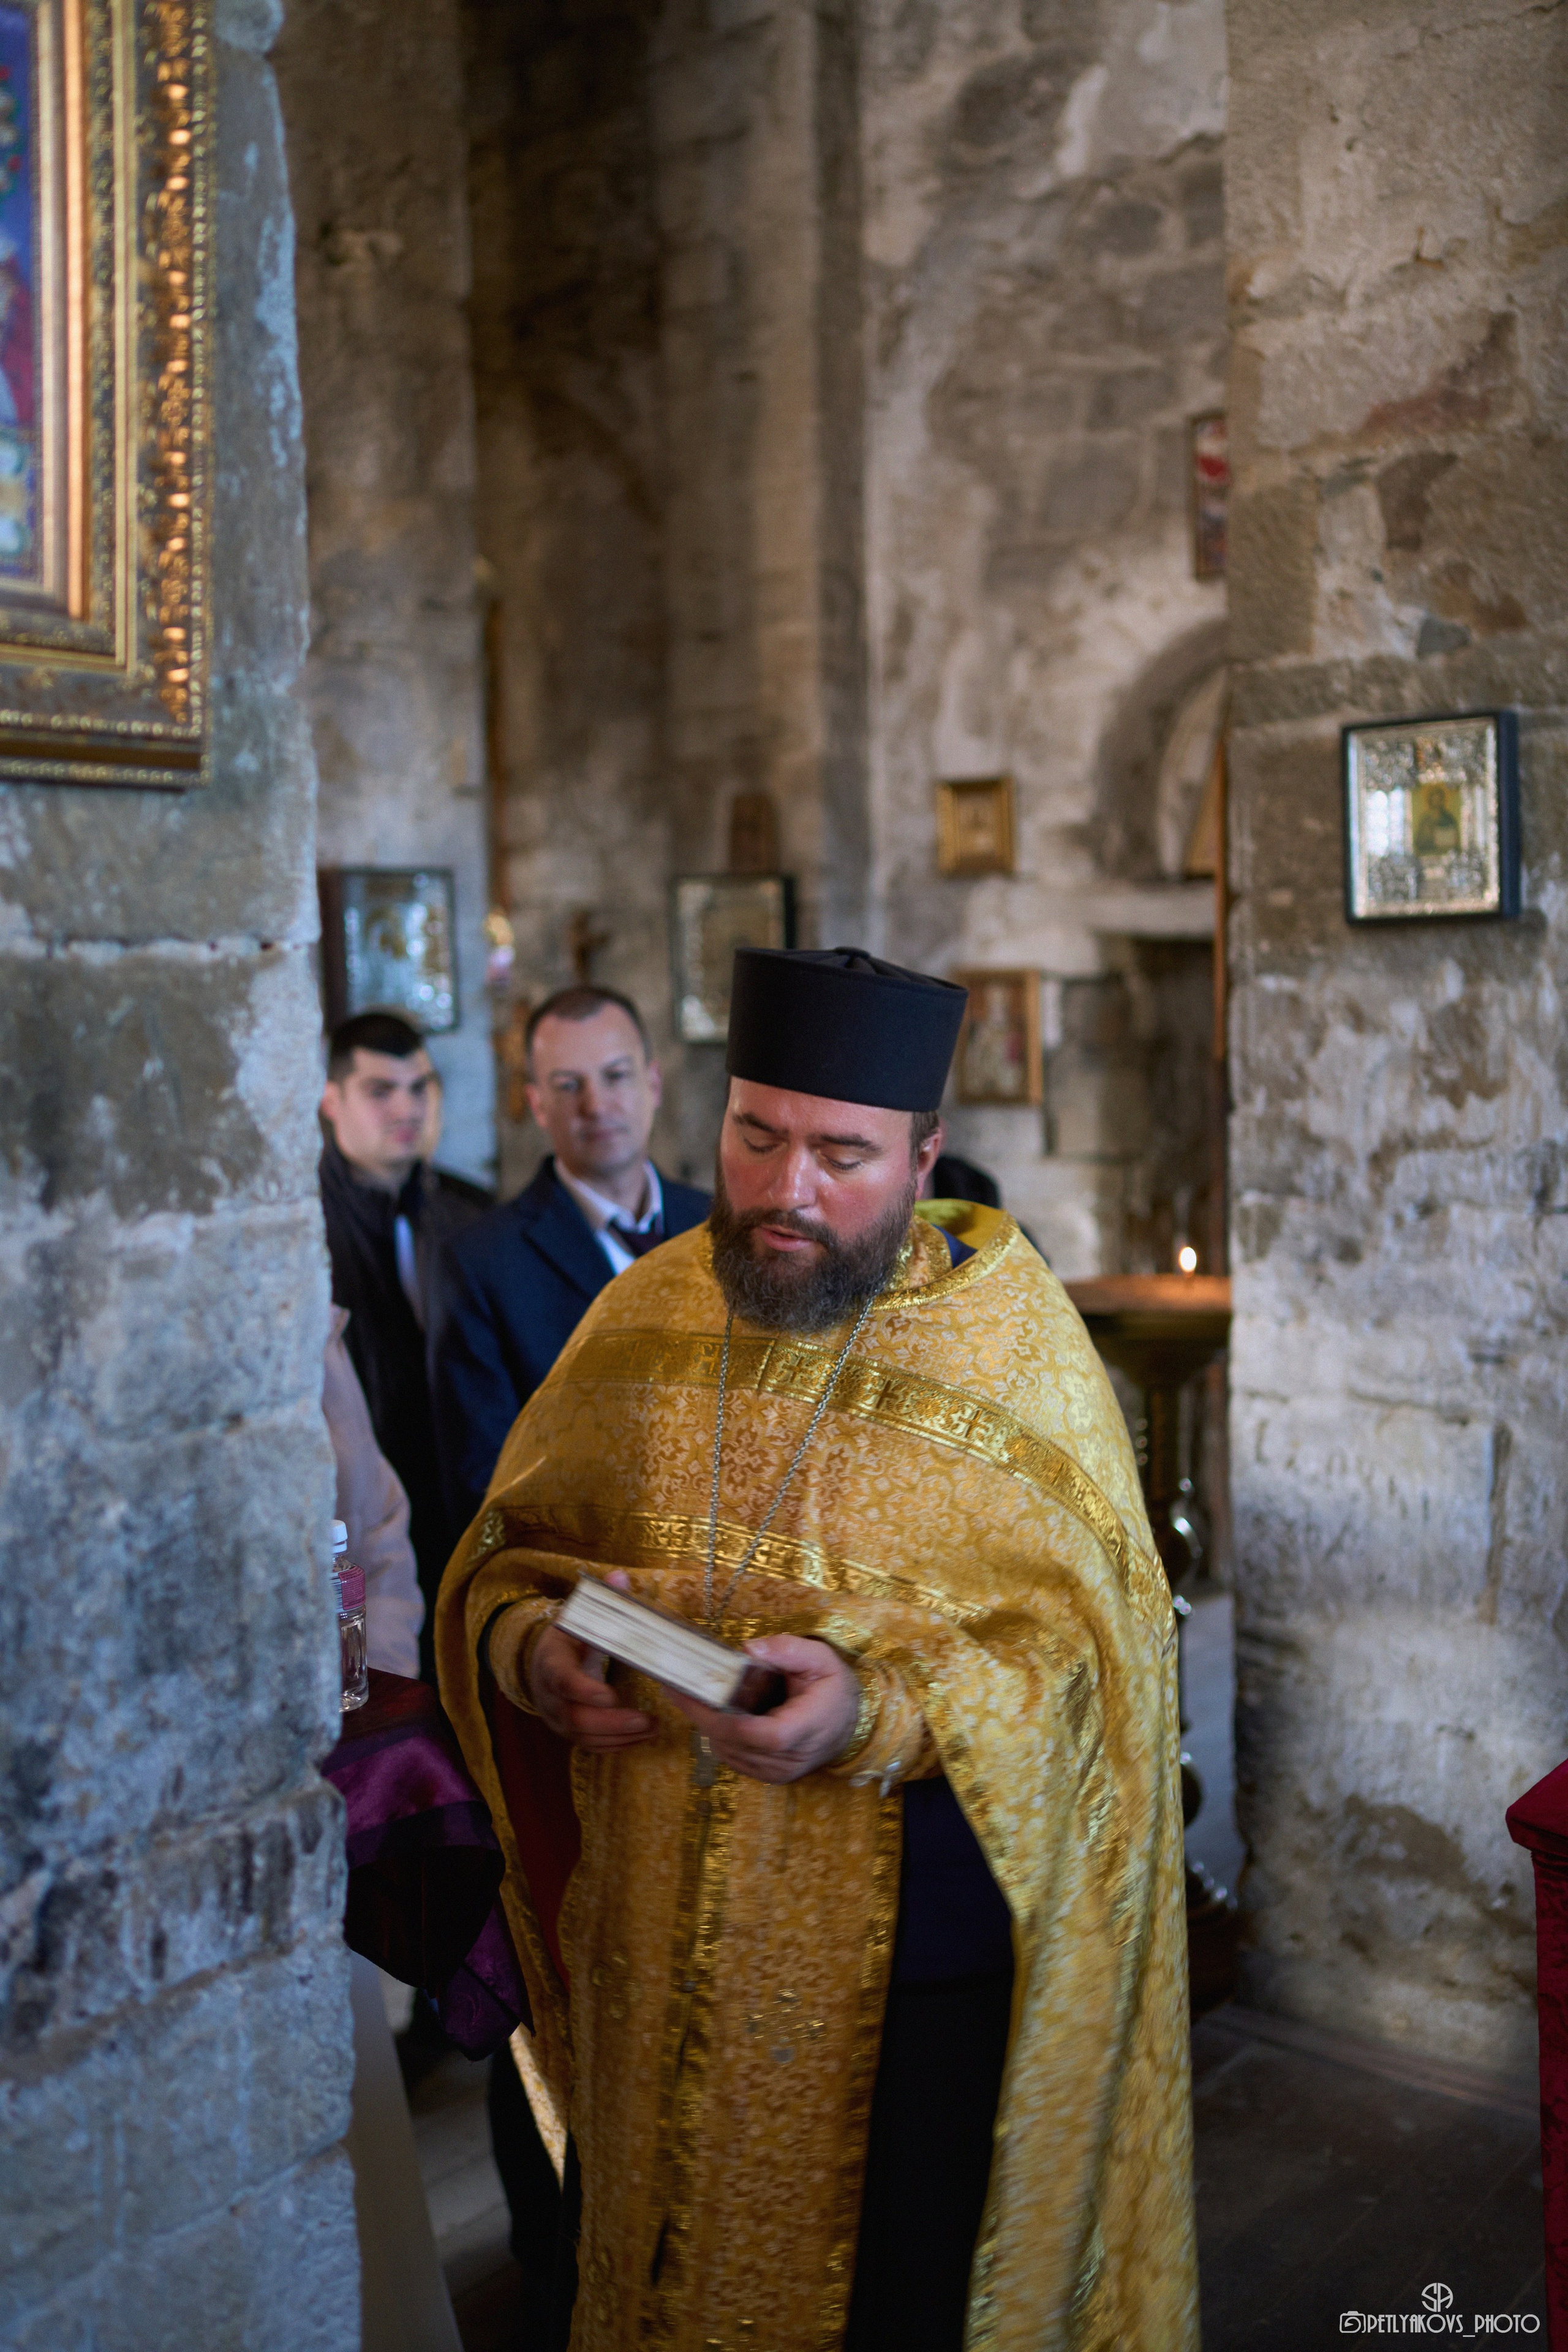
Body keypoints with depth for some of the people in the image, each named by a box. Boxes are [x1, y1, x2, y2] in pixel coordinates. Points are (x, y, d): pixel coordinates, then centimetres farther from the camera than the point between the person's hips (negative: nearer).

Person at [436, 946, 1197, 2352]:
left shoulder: (1015, 1342, -10)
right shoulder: (649, 1313, 0)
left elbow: (1092, 1638, -13)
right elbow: (509, 1547, 9)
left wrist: (881, 1716, -28)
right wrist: (528, 1643, -13)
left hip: (906, 1941, -3)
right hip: (658, 1933, 3)